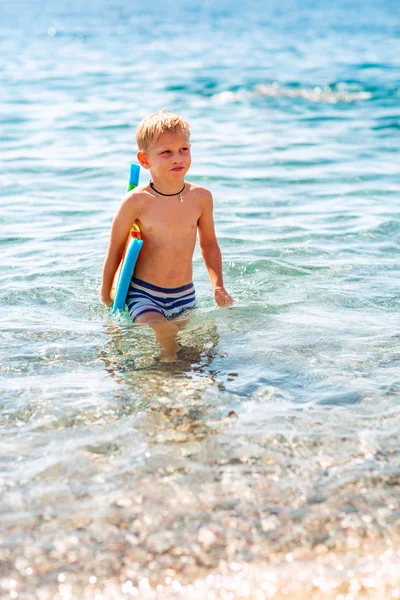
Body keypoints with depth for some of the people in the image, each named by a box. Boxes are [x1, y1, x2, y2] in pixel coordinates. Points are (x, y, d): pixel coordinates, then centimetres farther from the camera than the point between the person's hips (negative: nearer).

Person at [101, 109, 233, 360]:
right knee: (163, 332, -28)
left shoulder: (201, 197, -4)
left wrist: (218, 286, 2)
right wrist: (106, 297, 7)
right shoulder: (137, 202, -14)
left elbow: (209, 243, 12)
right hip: (144, 294, -4)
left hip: (185, 295, 4)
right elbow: (116, 250, -1)